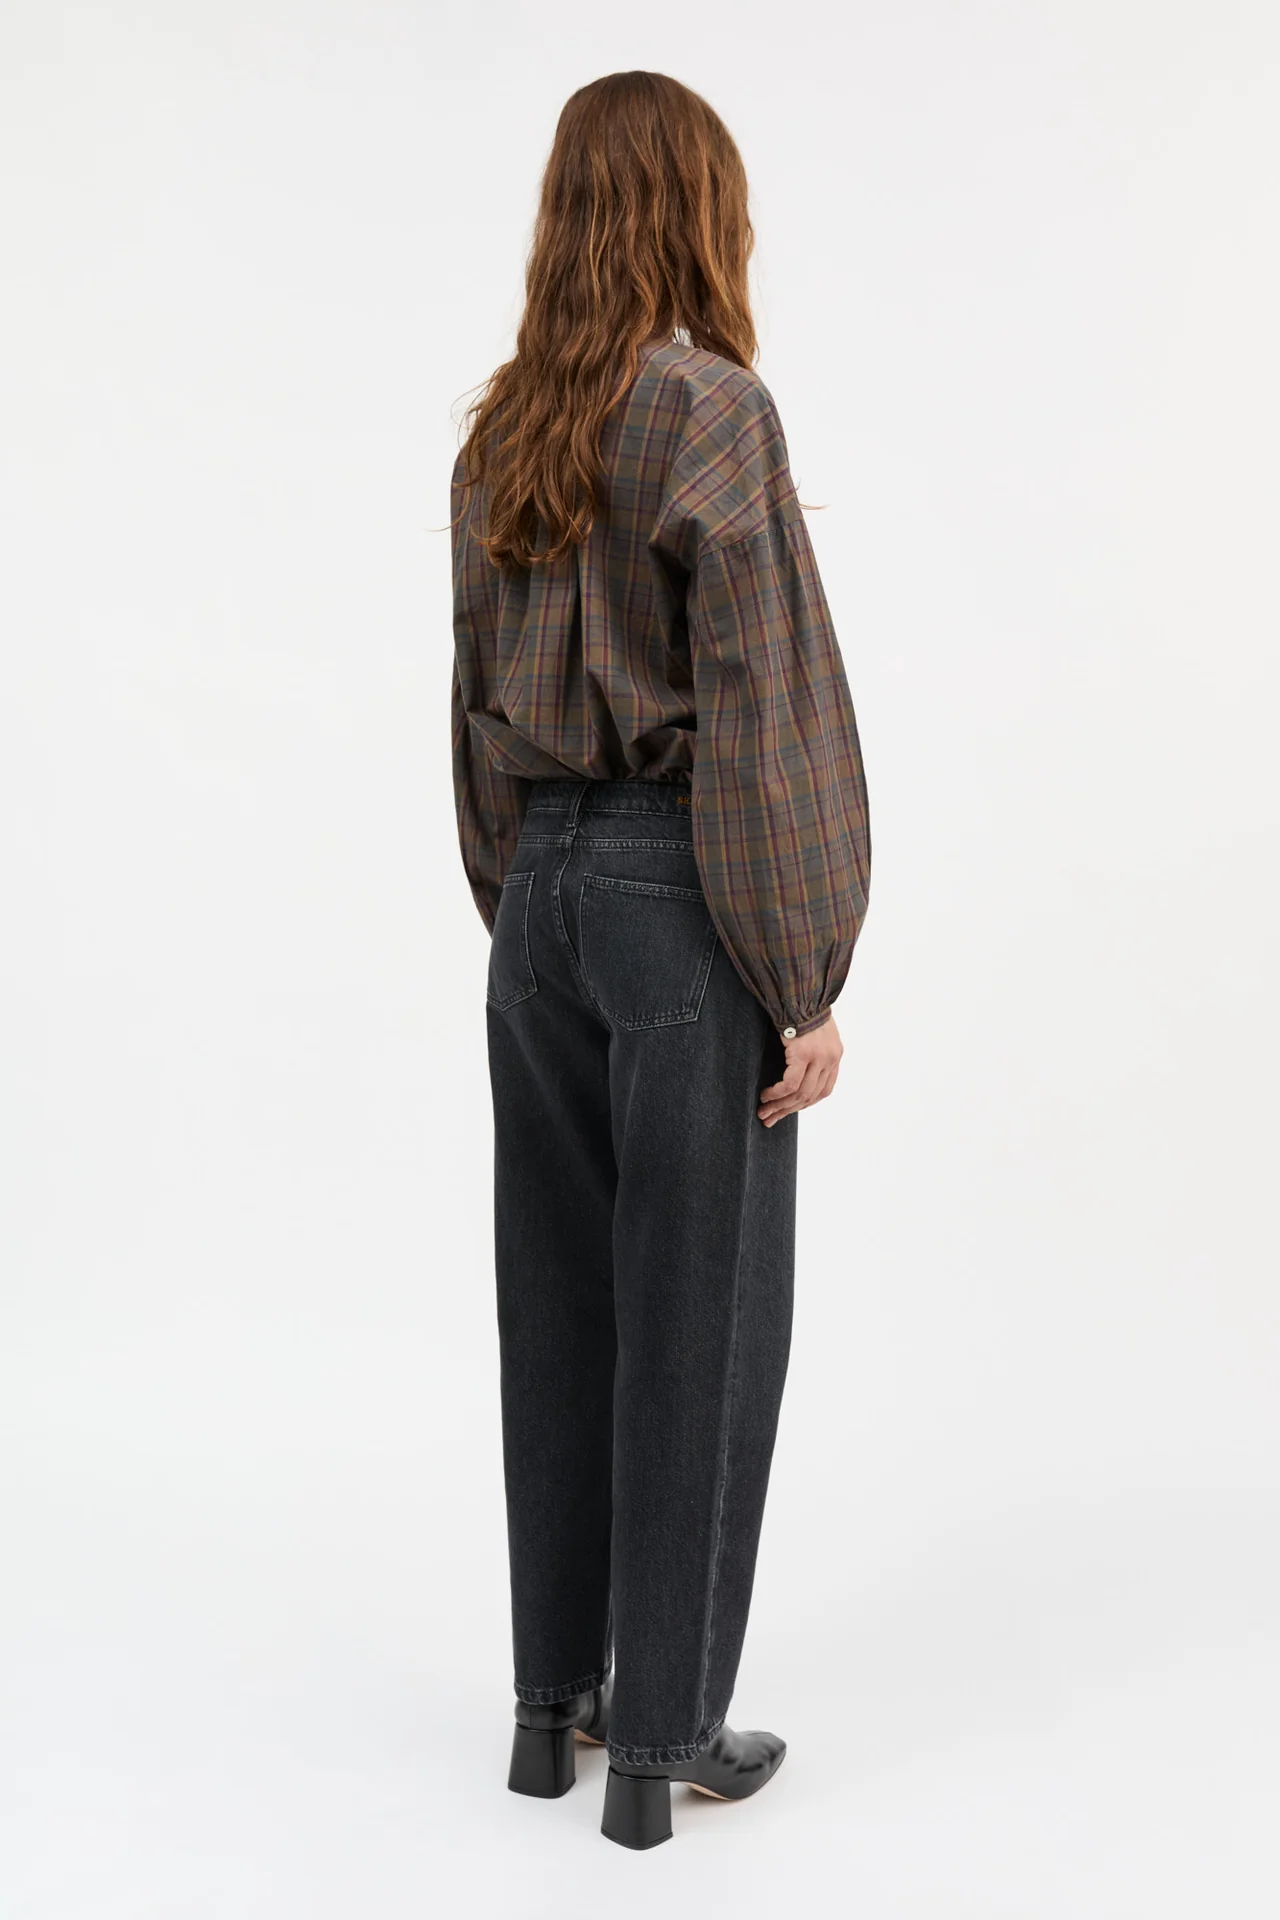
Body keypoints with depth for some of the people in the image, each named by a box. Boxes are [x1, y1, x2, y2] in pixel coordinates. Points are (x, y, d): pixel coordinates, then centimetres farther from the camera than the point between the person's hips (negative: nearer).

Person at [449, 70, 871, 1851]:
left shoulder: (502, 434, 9)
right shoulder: (715, 409, -12)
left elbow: (481, 709, 13)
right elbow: (763, 708, -15)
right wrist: (806, 981, -12)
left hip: (545, 890, 7)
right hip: (683, 895, -7)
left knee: (560, 1301, 14)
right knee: (697, 1314, 3)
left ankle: (554, 1696, 26)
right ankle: (661, 1736, 14)